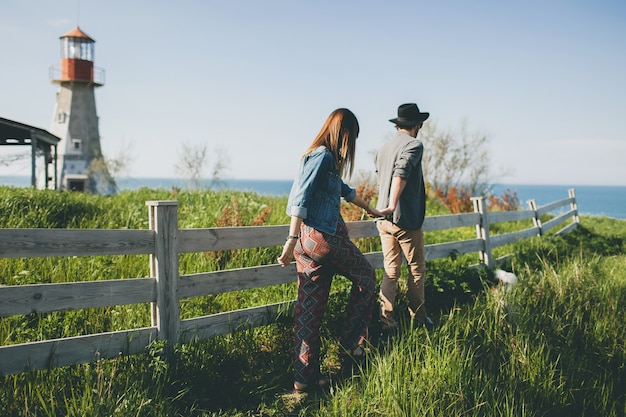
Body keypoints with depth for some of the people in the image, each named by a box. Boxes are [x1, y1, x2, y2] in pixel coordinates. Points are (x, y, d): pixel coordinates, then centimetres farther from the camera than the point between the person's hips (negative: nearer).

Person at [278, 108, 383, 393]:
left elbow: (344, 190, 33)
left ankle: (306, 376, 15)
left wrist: (370, 209, 46)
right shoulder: (324, 157, -12)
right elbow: (301, 200, -21)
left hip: (310, 240, 9)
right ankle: (351, 341, 22)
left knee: (310, 310, 9)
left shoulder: (321, 156, 18)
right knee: (365, 276, 16)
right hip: (325, 238, -9)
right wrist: (292, 241, -25)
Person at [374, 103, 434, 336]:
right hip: (407, 219, -6)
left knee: (390, 271, 9)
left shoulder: (383, 149, 14)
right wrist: (393, 205, -33)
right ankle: (418, 318, 21)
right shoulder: (414, 145, -9)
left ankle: (387, 322, 5)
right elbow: (401, 173, -26)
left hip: (384, 220, 7)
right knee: (417, 269, 10)